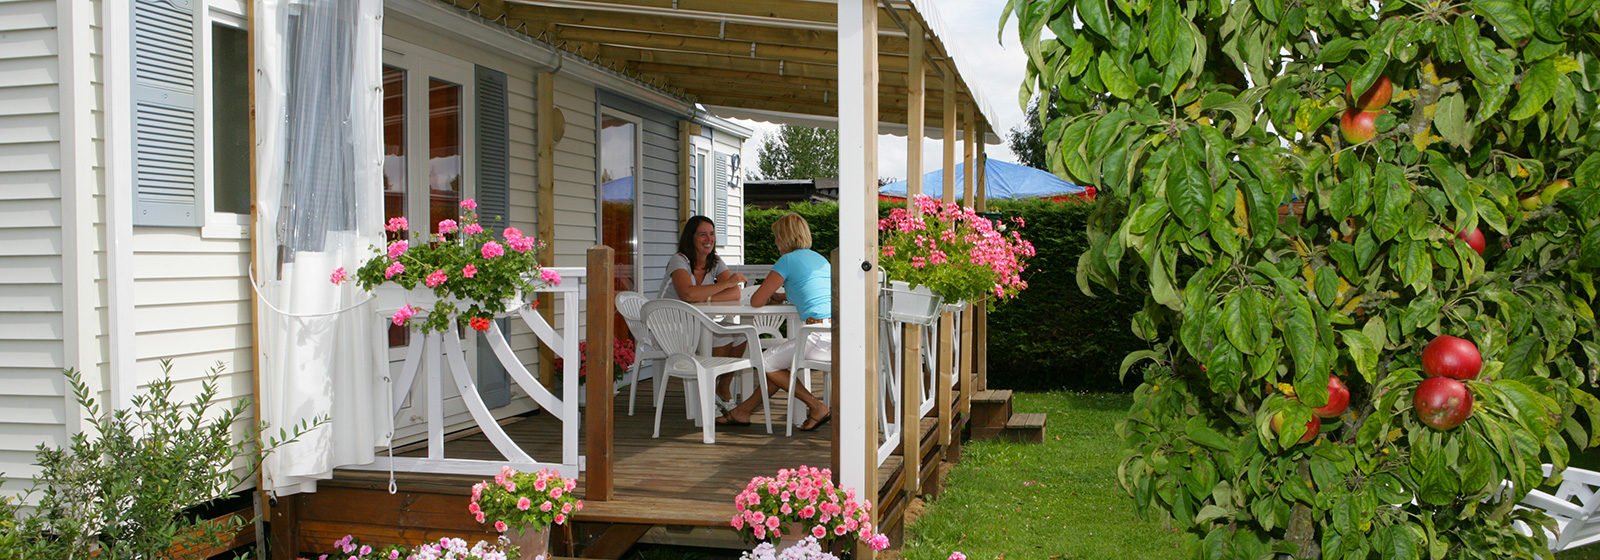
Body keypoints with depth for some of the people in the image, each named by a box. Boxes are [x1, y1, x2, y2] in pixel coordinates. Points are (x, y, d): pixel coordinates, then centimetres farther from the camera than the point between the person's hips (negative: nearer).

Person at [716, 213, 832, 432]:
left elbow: (756, 301, -3)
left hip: (819, 337, -9)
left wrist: (767, 297, 20)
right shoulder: (821, 259, 20)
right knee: (779, 361, 22)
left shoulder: (788, 260, -3)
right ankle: (744, 410, 27)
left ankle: (817, 407, 6)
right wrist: (782, 296, 28)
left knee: (766, 363, 9)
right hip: (837, 336, 9)